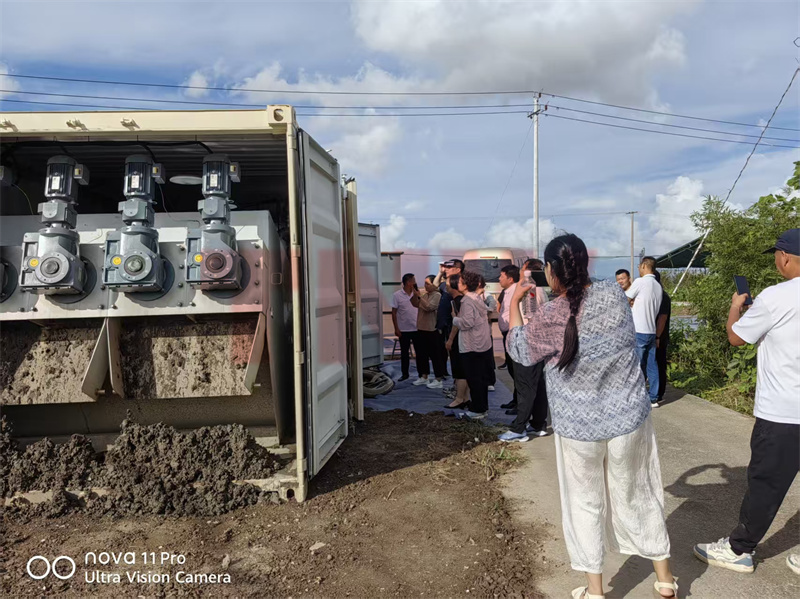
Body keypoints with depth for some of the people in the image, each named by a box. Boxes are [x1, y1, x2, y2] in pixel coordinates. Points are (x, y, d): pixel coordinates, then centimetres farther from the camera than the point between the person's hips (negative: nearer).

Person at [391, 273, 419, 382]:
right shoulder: (397, 295, -5)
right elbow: (394, 313, -3)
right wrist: (396, 329, -7)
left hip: (417, 329, 1)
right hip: (404, 330, -1)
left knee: (419, 352, 6)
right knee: (404, 353, 9)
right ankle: (404, 373, 21)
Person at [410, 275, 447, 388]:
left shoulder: (437, 295, -12)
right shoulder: (424, 294, 13)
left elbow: (429, 307, -24)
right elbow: (415, 304, 11)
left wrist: (419, 296, -21)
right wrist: (415, 294, -3)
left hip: (432, 330, -9)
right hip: (421, 329, 9)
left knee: (435, 355, -2)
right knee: (421, 354, 15)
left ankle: (438, 380, 5)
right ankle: (424, 377, 27)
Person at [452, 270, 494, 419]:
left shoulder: (468, 300, -16)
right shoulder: (477, 297, 10)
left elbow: (467, 322, -24)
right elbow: (487, 312, 17)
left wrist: (455, 319, -8)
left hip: (471, 346, -9)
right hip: (483, 344, 9)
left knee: (474, 379, -1)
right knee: (481, 378, 14)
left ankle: (477, 410, 6)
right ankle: (483, 407, 23)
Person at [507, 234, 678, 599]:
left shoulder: (549, 317, -19)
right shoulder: (614, 293, -8)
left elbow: (519, 352, 0)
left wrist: (514, 302, 9)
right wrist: (561, 299, 21)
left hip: (578, 427, -3)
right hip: (628, 417, 4)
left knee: (585, 503, 14)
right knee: (637, 496, 20)